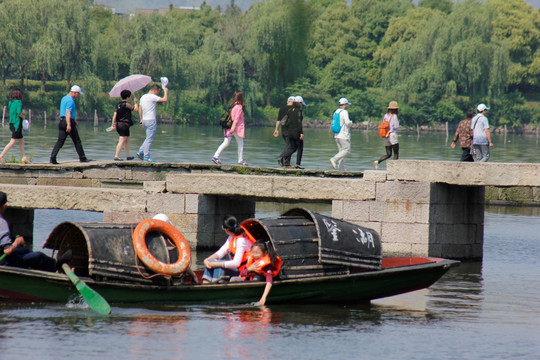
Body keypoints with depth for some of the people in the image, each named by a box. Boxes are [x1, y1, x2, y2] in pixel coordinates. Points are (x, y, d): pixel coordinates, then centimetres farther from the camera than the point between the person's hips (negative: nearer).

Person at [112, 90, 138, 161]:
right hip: (124, 125, -9)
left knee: (127, 140, 20)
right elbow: (136, 109, -5)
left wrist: (113, 124, 11)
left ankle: (128, 156, 27)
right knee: (122, 141, -9)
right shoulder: (126, 104, -11)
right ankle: (116, 156, -16)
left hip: (118, 124, 9)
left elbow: (115, 115, 9)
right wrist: (135, 102, 11)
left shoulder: (118, 104, 11)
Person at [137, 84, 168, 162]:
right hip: (151, 120, -9)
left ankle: (141, 151, 10)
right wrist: (166, 91, 0)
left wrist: (141, 120, 22)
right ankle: (146, 157, -5)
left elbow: (140, 109, 18)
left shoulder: (143, 97, 14)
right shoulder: (152, 97, -12)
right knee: (149, 139, -5)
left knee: (148, 138, 19)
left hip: (144, 120, 9)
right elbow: (164, 100, -16)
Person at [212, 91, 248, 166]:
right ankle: (241, 161, 13)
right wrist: (233, 127, -24)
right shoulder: (239, 107, -11)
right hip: (237, 128, -6)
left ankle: (216, 156, -8)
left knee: (226, 143, 5)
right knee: (240, 144, 8)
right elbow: (236, 118, -18)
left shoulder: (231, 106, 10)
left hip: (229, 128, 6)